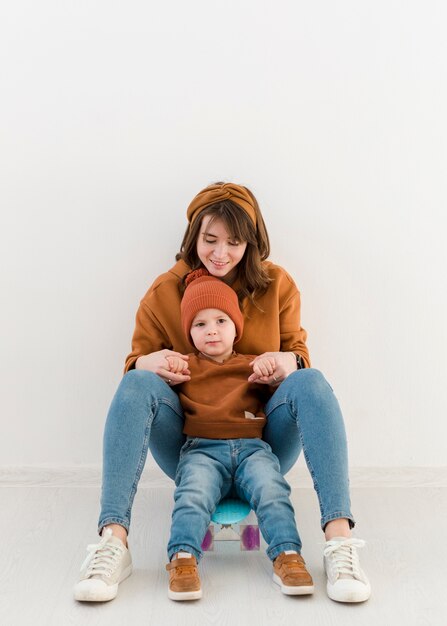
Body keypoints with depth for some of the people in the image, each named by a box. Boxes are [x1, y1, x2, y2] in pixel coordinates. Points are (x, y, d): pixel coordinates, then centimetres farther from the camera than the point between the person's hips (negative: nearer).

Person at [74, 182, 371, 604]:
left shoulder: (278, 285, 3)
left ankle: (339, 539, -36)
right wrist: (146, 363, -19)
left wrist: (290, 361, -17)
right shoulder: (163, 292, 1)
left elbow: (297, 350, 9)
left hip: (261, 446, 0)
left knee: (310, 382, -26)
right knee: (137, 384, -26)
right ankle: (113, 542, -37)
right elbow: (136, 360, 7)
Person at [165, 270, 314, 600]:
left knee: (271, 489, -27)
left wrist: (271, 368, -2)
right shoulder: (184, 366, 21)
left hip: (251, 447, 1)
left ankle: (288, 555, -30)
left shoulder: (253, 365, 22)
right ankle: (183, 558, -36)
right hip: (202, 449, -1)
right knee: (194, 492, -31)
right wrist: (164, 366, -3)